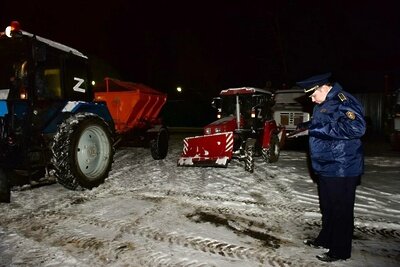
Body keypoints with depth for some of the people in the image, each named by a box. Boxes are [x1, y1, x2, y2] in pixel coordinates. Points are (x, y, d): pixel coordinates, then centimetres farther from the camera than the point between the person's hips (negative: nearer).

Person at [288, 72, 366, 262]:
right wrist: (305, 126, 7)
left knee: (341, 210, 5)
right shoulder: (322, 104, 11)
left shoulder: (343, 101, -19)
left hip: (341, 169, -10)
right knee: (327, 208, 22)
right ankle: (325, 239, 39)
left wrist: (314, 130, -31)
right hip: (326, 167, 10)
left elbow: (356, 127, -34)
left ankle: (340, 251, 21)